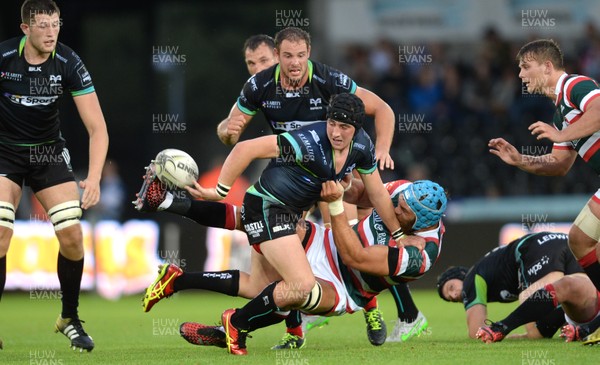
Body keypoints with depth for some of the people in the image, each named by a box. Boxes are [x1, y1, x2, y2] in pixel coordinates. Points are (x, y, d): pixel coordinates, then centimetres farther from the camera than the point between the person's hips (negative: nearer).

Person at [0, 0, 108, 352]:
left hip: (49, 151, 2)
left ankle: (70, 319, 11)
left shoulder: (68, 63, -17)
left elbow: (97, 127, -16)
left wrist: (94, 177, -28)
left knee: (72, 234, -9)